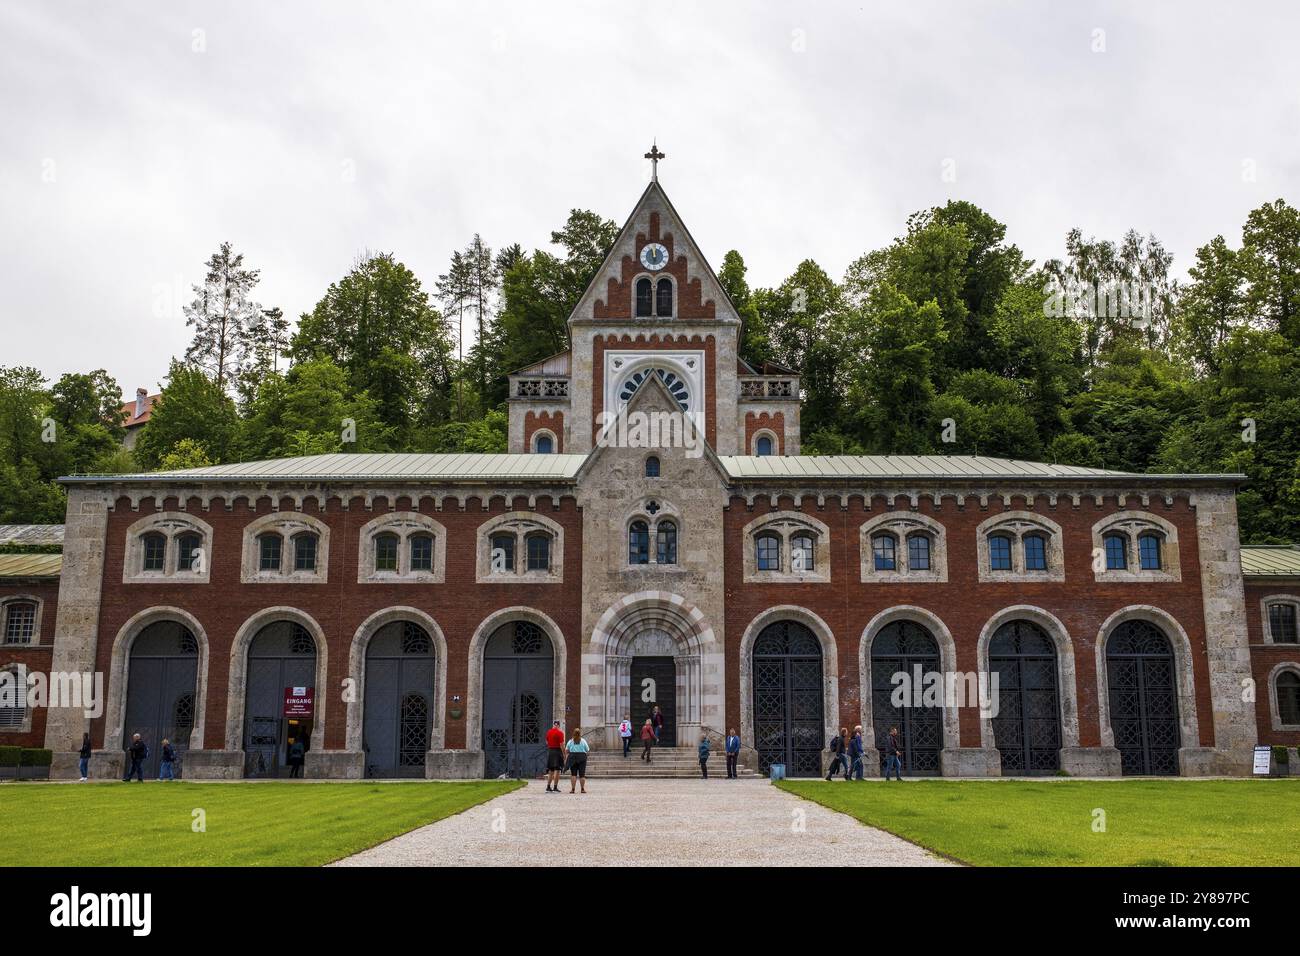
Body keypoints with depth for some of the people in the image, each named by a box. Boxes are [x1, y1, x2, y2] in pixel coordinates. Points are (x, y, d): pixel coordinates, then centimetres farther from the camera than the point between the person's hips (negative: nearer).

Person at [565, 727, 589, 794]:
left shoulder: (570, 741, 3)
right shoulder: (583, 741, 2)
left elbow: (567, 750, 3)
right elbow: (587, 750, 4)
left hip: (573, 758, 0)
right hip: (582, 757, 0)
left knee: (573, 774, 1)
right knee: (582, 774, 3)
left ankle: (572, 789, -3)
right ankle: (583, 789, 5)